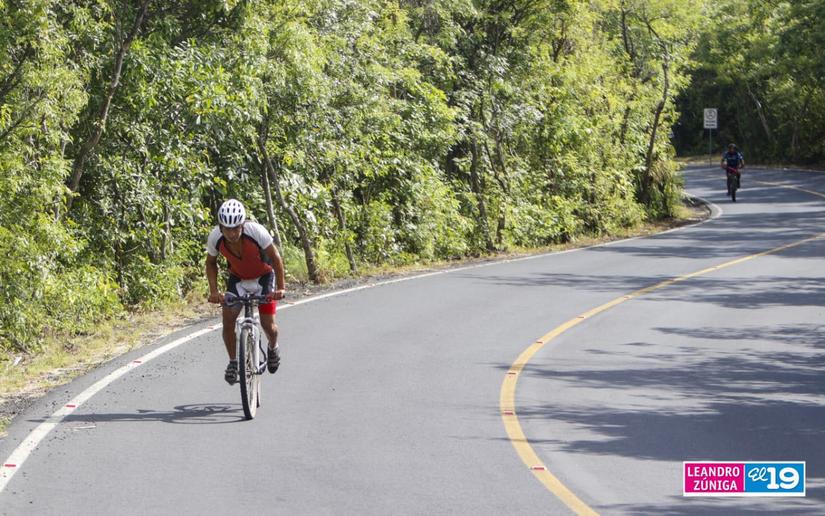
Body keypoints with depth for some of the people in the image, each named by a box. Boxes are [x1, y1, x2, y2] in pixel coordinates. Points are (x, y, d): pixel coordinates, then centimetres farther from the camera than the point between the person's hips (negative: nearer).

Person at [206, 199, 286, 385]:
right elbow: (211, 263, -6)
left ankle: (273, 348, 28)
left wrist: (281, 287, -25)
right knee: (228, 319, -14)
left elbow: (275, 257, -22)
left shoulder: (256, 231, -34)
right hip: (237, 278, 2)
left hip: (263, 276, -2)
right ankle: (233, 361, 6)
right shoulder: (215, 237, -25)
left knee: (268, 324, -6)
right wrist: (213, 290, -16)